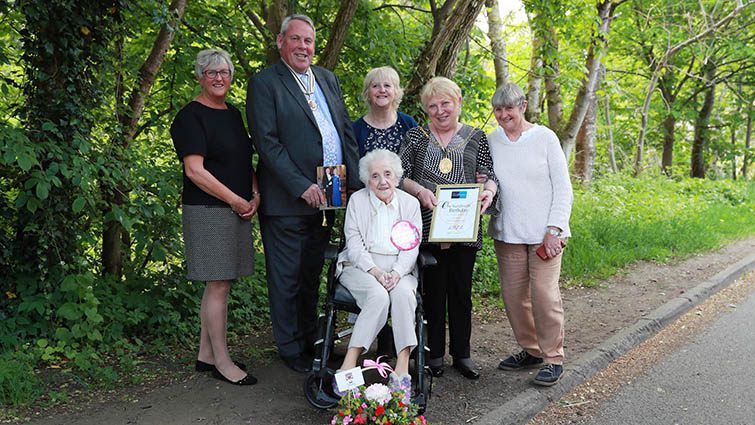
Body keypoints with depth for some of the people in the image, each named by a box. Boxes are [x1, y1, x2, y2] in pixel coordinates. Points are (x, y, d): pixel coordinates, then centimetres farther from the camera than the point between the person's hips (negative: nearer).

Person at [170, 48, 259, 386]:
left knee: (218, 284, 12)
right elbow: (195, 170, -16)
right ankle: (221, 362, 7)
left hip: (237, 211, 8)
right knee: (219, 285, -4)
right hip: (208, 212, -8)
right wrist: (237, 201, -15)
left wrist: (256, 195, 4)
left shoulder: (233, 114, 17)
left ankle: (206, 354, 22)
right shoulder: (191, 117, -8)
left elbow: (245, 160, 21)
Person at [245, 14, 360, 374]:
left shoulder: (328, 79, 14)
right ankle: (291, 348, 21)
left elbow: (346, 132, 13)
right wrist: (302, 187, -20)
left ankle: (311, 340, 33)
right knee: (287, 278, 6)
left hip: (326, 196, 6)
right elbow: (267, 142, -14)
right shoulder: (264, 83, -6)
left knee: (312, 274, 18)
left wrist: (355, 183, 3)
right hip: (287, 200, -6)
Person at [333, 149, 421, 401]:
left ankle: (402, 368, -33)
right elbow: (354, 244, -2)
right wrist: (375, 271, -18)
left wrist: (397, 272, -16)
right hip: (361, 266, -1)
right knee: (379, 296, -33)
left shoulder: (410, 203, 10)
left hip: (400, 268, 2)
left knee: (403, 293, -32)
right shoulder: (357, 200, 6)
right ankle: (349, 365, -31)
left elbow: (412, 247, 3)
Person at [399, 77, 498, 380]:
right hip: (427, 227, -1)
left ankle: (461, 354, 22)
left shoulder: (476, 137, 10)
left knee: (461, 292, 7)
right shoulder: (416, 137, 8)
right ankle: (434, 355, 18)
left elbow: (488, 176, 6)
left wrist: (488, 191, -16)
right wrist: (420, 191, -17)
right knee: (433, 290, 4)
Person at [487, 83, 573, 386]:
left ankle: (553, 358, 11)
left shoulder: (545, 138, -2)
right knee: (513, 294, 7)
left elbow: (563, 188, -3)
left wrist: (554, 229, -11)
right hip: (507, 233, 4)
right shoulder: (490, 142, 8)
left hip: (543, 232, -4)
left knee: (544, 294, -6)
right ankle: (531, 350, 26)